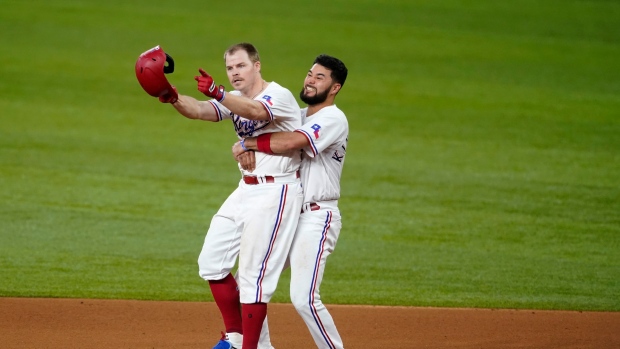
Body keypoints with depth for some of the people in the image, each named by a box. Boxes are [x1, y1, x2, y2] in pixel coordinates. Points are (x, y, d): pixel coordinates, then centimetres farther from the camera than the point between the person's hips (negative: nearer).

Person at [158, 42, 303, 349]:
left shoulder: (279, 96, -13)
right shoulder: (234, 100, 10)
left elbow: (255, 111, -36)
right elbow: (198, 110, -7)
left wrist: (218, 93, -52)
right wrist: (174, 99, -30)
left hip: (277, 191, -9)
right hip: (246, 190, 9)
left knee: (253, 275, -9)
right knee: (212, 261, 9)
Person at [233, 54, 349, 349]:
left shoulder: (333, 119, -9)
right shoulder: (298, 117, 17)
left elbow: (290, 142, -26)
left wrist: (248, 143, -15)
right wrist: (245, 148, -12)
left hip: (316, 217, -9)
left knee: (304, 297, -19)